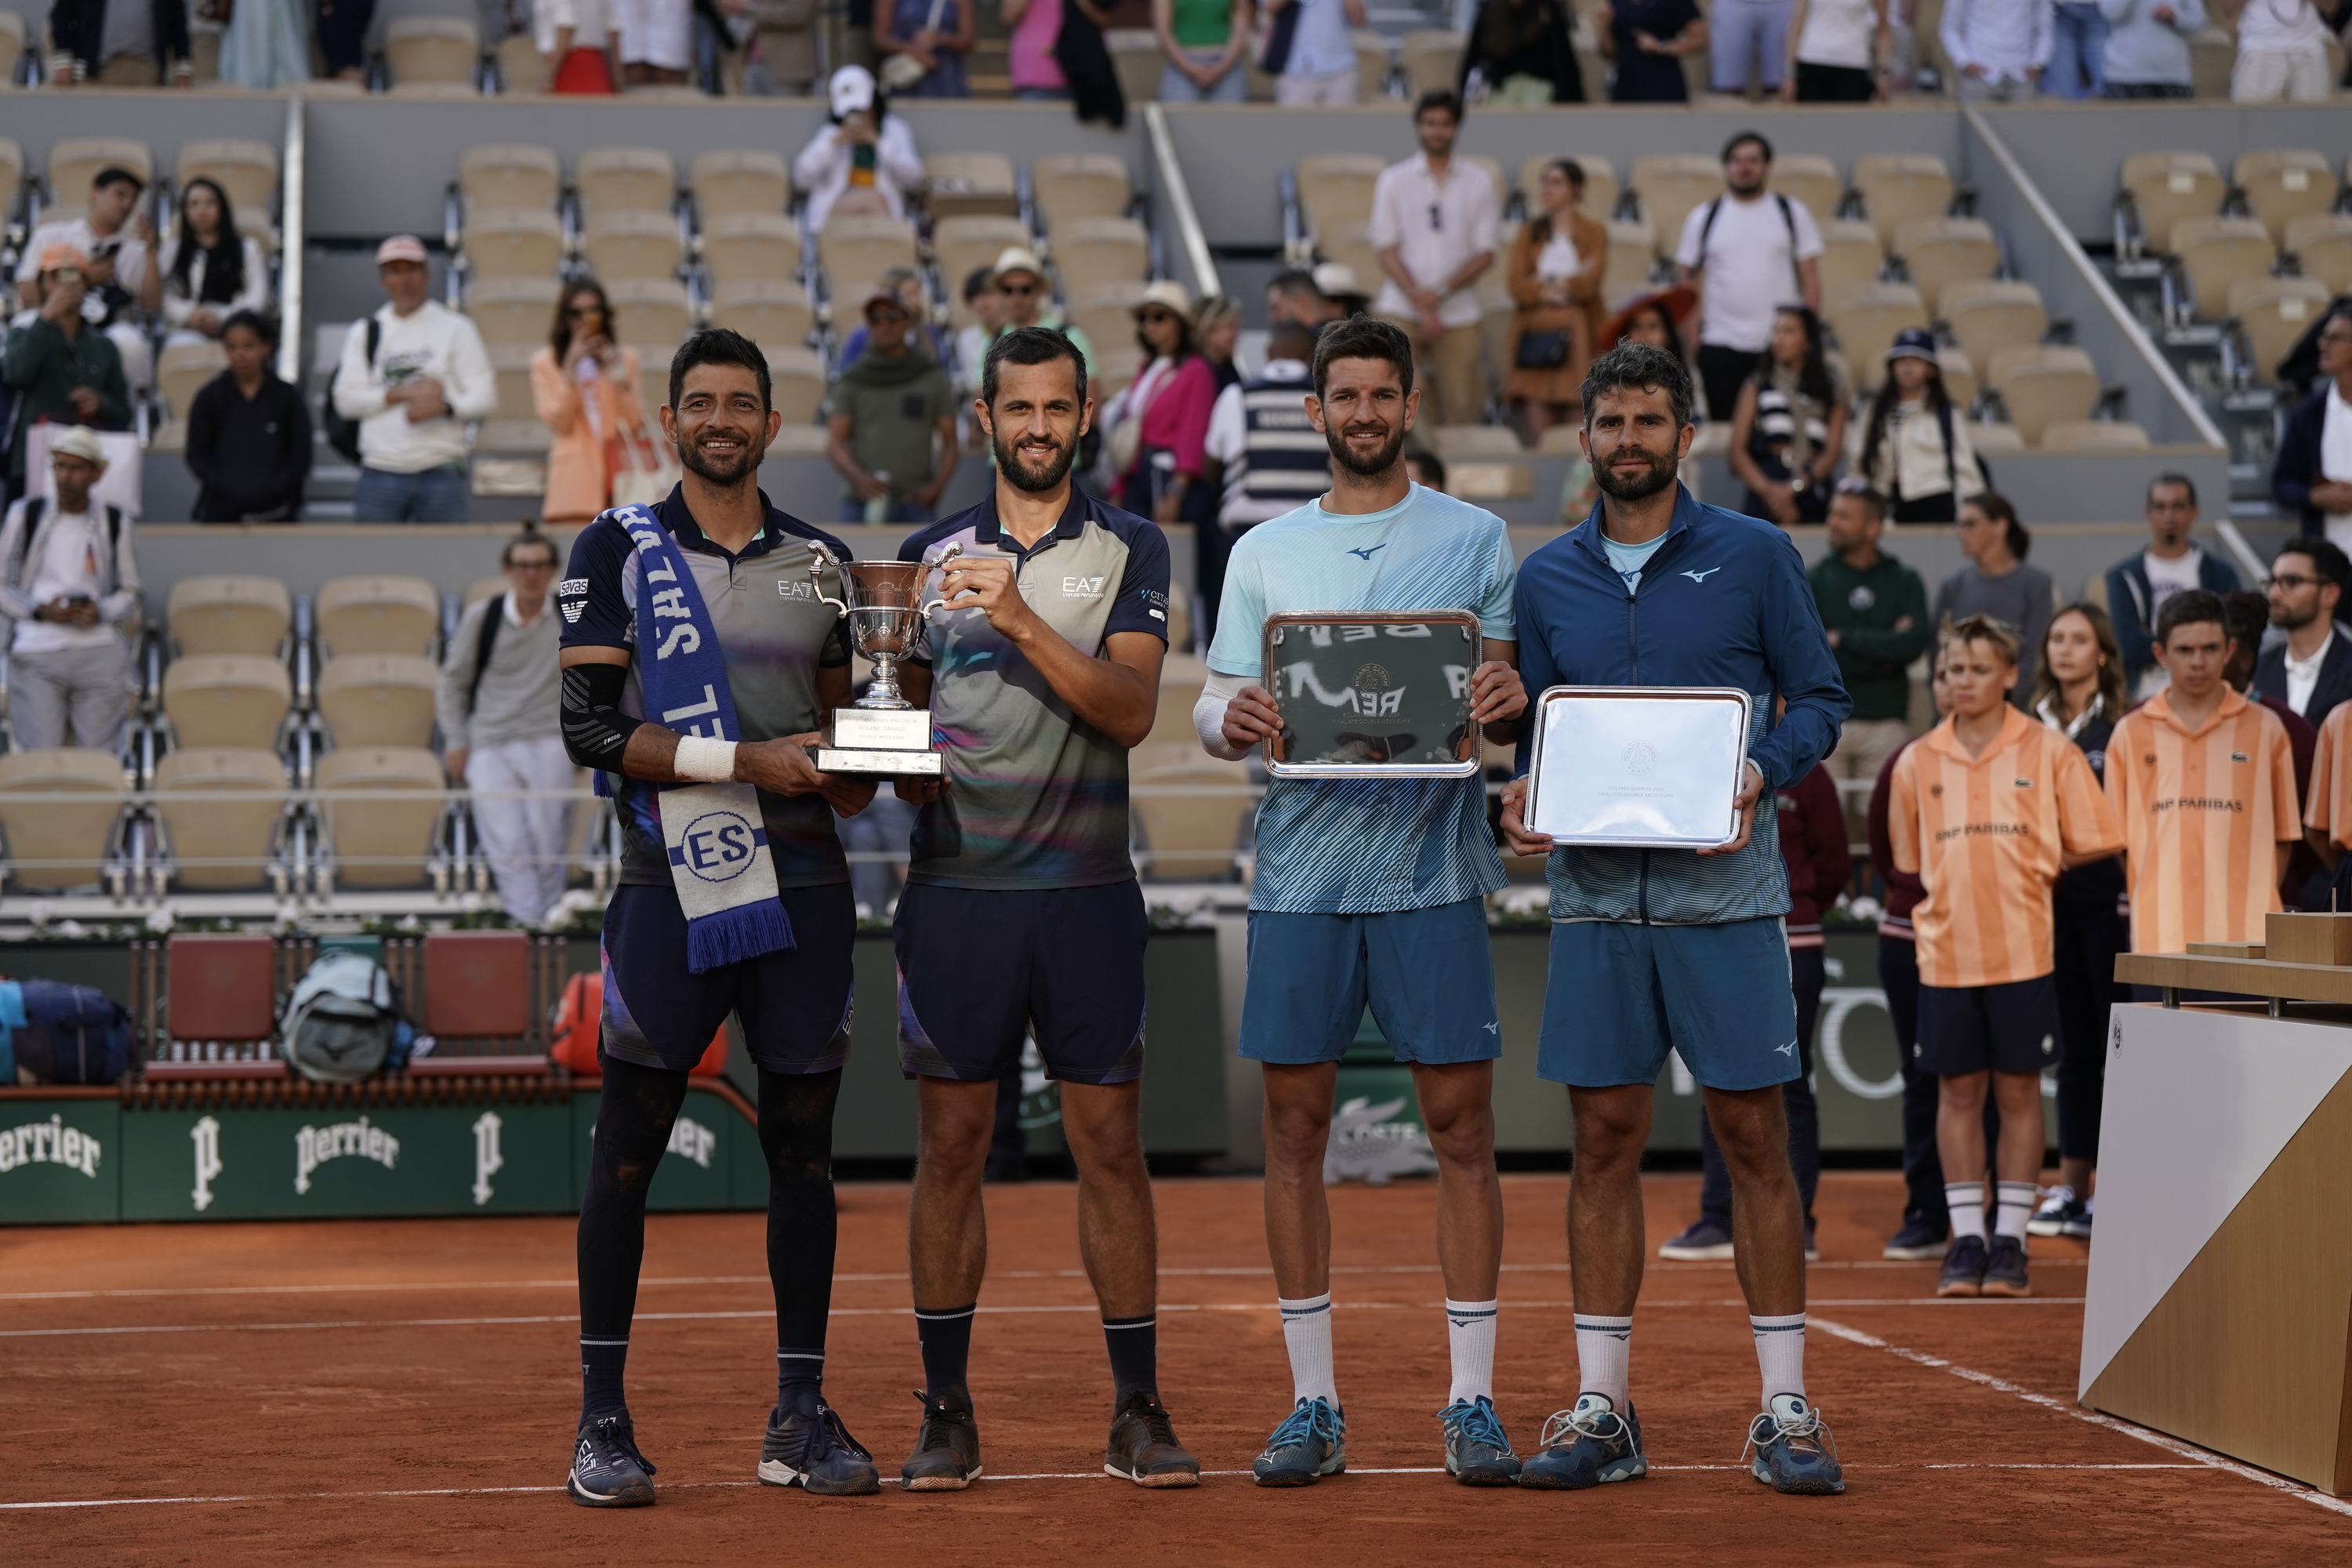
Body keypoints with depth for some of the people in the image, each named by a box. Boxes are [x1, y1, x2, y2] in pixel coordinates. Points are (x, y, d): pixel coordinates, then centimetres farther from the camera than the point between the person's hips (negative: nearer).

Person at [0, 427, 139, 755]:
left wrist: (101, 612, -7)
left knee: (100, 752, -7)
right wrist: (41, 611, -10)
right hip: (37, 649, -1)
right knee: (40, 758, -12)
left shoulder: (115, 524, 10)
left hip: (98, 647, 1)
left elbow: (129, 594, 15)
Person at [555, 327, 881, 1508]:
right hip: (670, 885, -4)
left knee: (803, 1143, 6)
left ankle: (801, 1413, 14)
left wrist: (855, 773, -1)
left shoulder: (821, 561, 14)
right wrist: (746, 760, -15)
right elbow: (591, 730, -7)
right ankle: (602, 1419, 6)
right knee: (628, 1146, -1)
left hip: (804, 884, 4)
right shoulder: (617, 551, 2)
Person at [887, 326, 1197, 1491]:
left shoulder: (1130, 550, 5)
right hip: (955, 885, 1)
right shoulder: (930, 552, 11)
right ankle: (946, 1415, 9)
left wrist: (1020, 620, -19)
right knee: (951, 1143, 2)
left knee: (1110, 1143, 0)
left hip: (1089, 890, -1)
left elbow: (1131, 709, -8)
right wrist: (905, 766, -5)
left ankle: (1137, 1413, 7)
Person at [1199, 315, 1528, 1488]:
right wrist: (1230, 718, -13)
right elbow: (1216, 716, 10)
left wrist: (1510, 699, -17)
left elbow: (1508, 700, 7)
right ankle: (1312, 1405, 10)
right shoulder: (1263, 554, 12)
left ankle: (1472, 1402, 5)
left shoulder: (1476, 539, 8)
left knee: (1461, 1127, -2)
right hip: (1300, 871, 2)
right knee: (1294, 1128, 2)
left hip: (1433, 869, -2)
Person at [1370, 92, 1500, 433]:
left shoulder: (1479, 183, 9)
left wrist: (1442, 292, -10)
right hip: (1402, 310, -1)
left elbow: (1485, 254, 4)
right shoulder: (1393, 181, 8)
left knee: (1460, 411, -3)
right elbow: (1387, 251, 1)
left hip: (1459, 314, 1)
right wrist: (1420, 302, -10)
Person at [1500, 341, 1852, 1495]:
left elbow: (1819, 696, 4)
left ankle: (1784, 1409, 5)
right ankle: (1600, 1409, 10)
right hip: (1595, 892, 2)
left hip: (1724, 891, -2)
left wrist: (1764, 771, -15)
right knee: (1605, 1142, 4)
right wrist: (1521, 796, -4)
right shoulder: (1546, 579, 10)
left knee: (1754, 1139, 0)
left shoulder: (1754, 556, 3)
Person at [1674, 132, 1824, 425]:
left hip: (1781, 345, -1)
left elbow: (1811, 279, 6)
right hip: (1720, 346, 1)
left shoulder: (1792, 214, 6)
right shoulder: (1704, 218, 7)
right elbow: (1687, 281, 9)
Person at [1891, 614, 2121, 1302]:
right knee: (1958, 1092, 4)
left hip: (2023, 952, -2)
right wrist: (1958, 886, 8)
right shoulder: (1918, 763, 6)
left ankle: (2009, 1243, 8)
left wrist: (2038, 866, 0)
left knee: (2018, 1092, 2)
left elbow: (2094, 842, 3)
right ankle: (1966, 1242, 10)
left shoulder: (2049, 750, 0)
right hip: (1946, 954, 2)